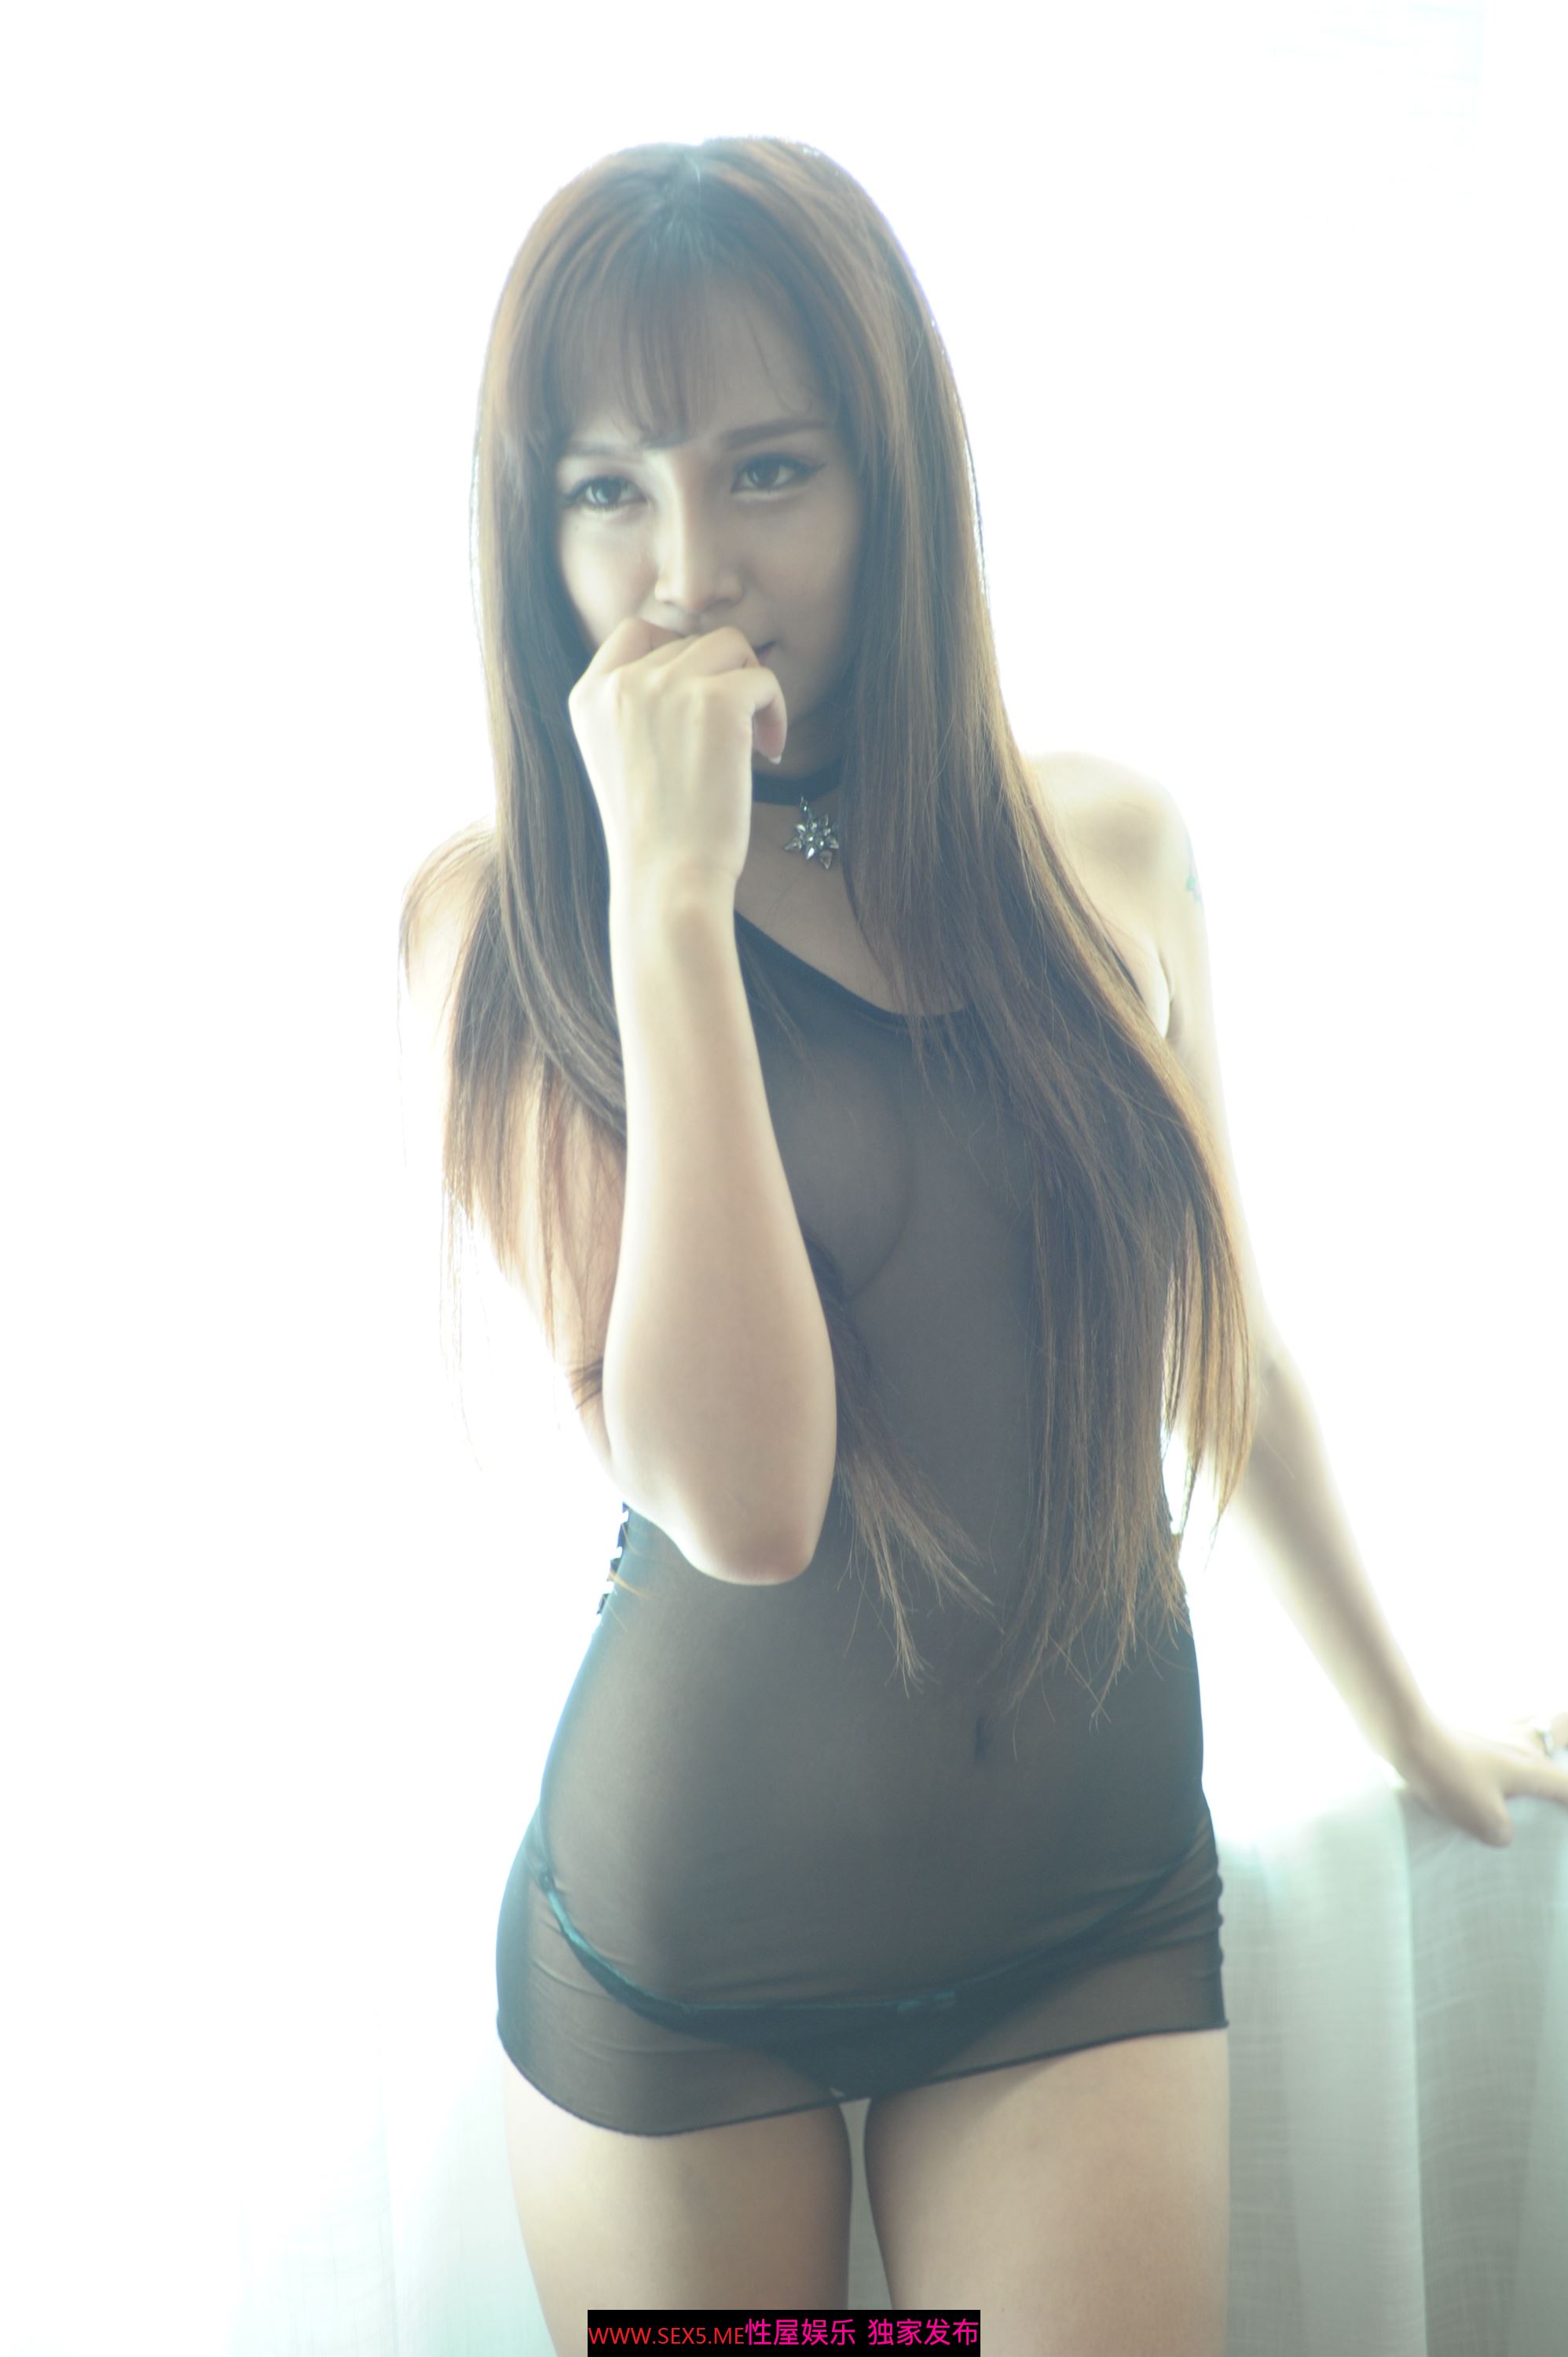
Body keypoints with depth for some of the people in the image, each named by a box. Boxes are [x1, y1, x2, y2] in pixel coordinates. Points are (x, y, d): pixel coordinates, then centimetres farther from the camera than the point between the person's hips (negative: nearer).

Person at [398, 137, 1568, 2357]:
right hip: (676, 1934, -1)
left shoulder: (1109, 850, -5)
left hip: (1092, 1910, 2)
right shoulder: (496, 915, -12)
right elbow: (740, 1499, -25)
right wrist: (673, 894, -25)